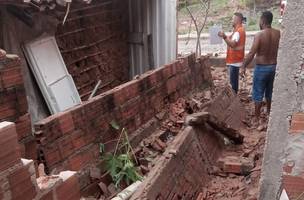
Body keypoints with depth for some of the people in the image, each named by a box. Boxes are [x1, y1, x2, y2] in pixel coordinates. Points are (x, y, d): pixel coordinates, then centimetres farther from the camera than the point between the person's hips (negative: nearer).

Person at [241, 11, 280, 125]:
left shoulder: (259, 35, -18)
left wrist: (243, 67, -12)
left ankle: (257, 118, 12)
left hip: (261, 68, -5)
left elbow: (251, 54, -20)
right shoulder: (278, 33, -2)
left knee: (258, 94, 6)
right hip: (273, 67, 6)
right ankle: (269, 113, 36)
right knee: (270, 92, 22)